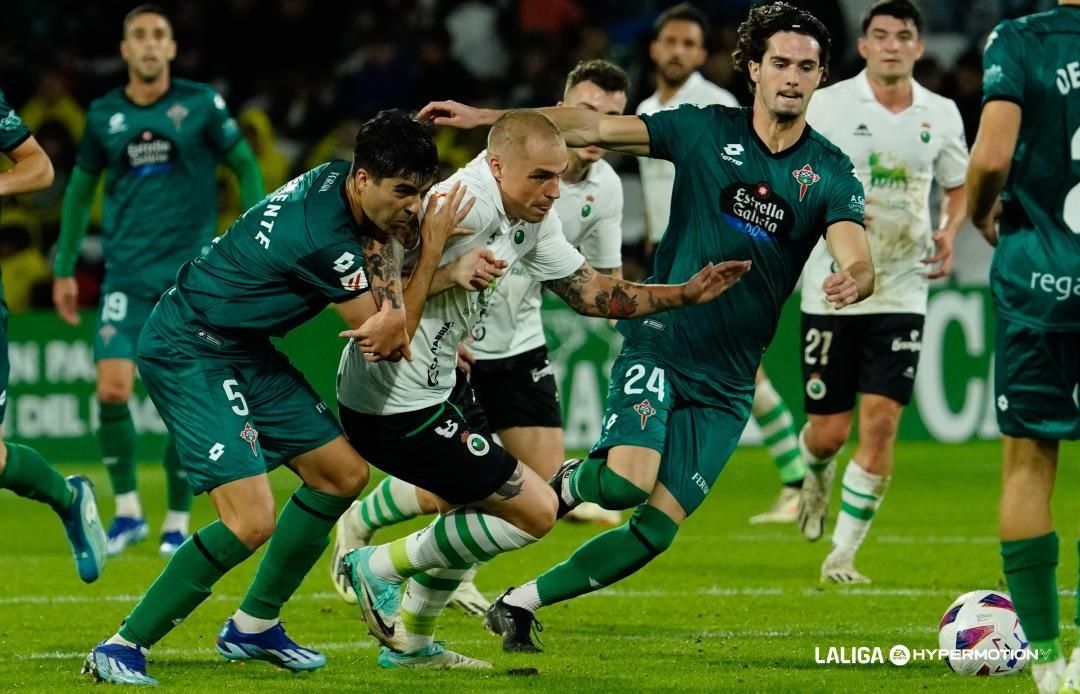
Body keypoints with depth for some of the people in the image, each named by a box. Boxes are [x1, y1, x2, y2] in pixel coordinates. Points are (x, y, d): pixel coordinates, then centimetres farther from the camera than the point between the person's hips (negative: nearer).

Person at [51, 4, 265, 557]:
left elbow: (245, 166, 6)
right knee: (112, 389, -12)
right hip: (126, 276, 2)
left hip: (192, 276, -2)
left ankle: (177, 520, 11)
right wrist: (64, 269, 15)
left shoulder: (201, 104, -1)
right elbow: (80, 190, 16)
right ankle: (127, 509, 4)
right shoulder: (104, 115, 5)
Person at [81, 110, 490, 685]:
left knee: (343, 474, 13)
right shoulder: (324, 235, -28)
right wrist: (434, 249, -12)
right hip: (188, 352, -10)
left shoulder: (336, 182, -1)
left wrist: (391, 310, -14)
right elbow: (388, 334, -15)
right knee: (251, 521, -20)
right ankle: (121, 649, -10)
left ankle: (254, 626, 26)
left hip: (244, 351, 10)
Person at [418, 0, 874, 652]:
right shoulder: (705, 130, -2)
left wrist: (853, 280, -40)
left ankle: (522, 602, 14)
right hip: (661, 343, -2)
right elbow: (592, 126, -1)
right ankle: (568, 482, 9)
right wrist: (482, 117, -8)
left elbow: (859, 261, -14)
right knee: (626, 482, -27)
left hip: (726, 385, 2)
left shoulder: (831, 172, -1)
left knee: (656, 528, -4)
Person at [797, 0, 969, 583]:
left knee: (880, 422, -10)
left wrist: (948, 234, -1)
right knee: (829, 430, 2)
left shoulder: (941, 115, 4)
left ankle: (843, 556, -1)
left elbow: (960, 187, 19)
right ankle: (816, 478, 41)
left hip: (902, 291, 2)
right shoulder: (827, 105, -5)